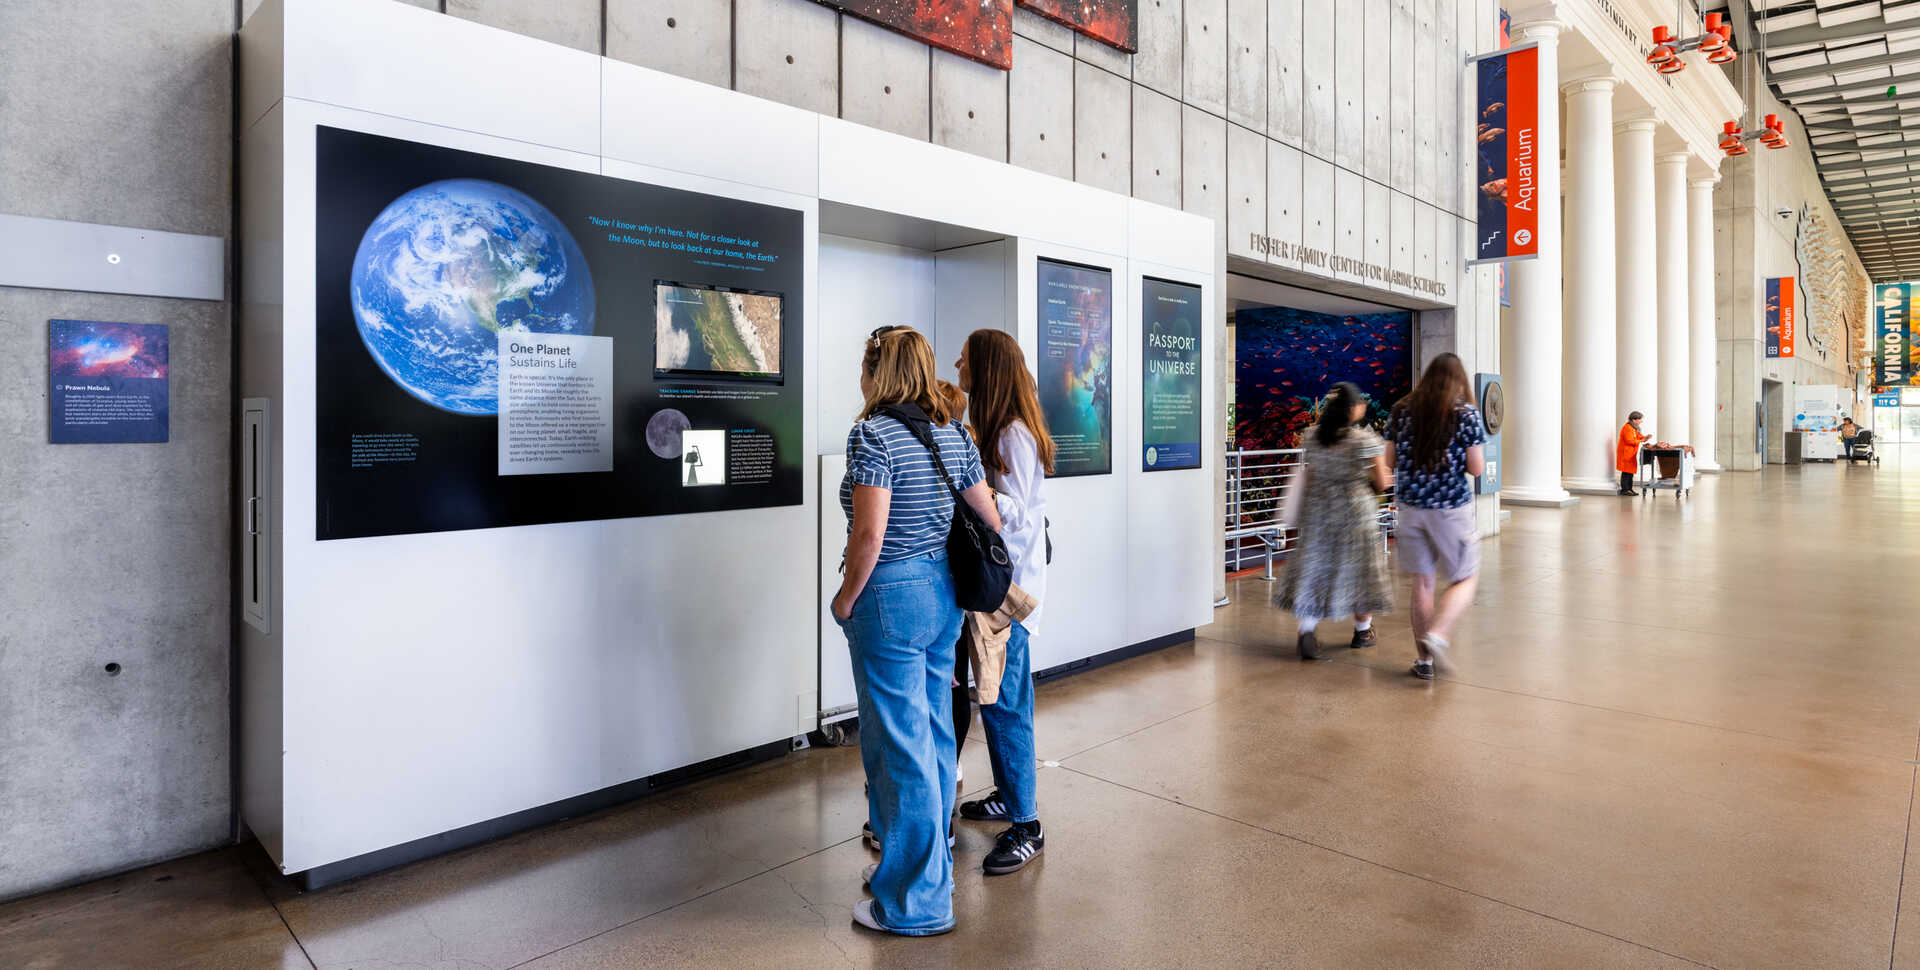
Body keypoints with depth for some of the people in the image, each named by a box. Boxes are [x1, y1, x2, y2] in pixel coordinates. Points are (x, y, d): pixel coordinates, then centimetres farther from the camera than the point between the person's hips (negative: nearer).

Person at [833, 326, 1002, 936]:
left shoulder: (872, 434, -14)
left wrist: (846, 600, -9)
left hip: (890, 599, -8)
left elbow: (870, 532, -22)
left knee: (898, 746, 2)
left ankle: (915, 902, 15)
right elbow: (989, 519, 9)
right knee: (934, 732, 18)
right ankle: (929, 862, 36)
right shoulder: (954, 433, 8)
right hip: (943, 593, 8)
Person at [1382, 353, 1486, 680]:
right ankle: (1437, 635, -11)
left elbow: (1390, 460, 6)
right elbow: (1476, 468, -6)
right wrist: (1456, 458, 13)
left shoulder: (1401, 411, 2)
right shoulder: (1466, 413, -6)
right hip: (1452, 508, -3)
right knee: (1466, 579, 12)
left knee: (1422, 583, 10)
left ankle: (1424, 660, 15)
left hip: (1411, 507, 3)